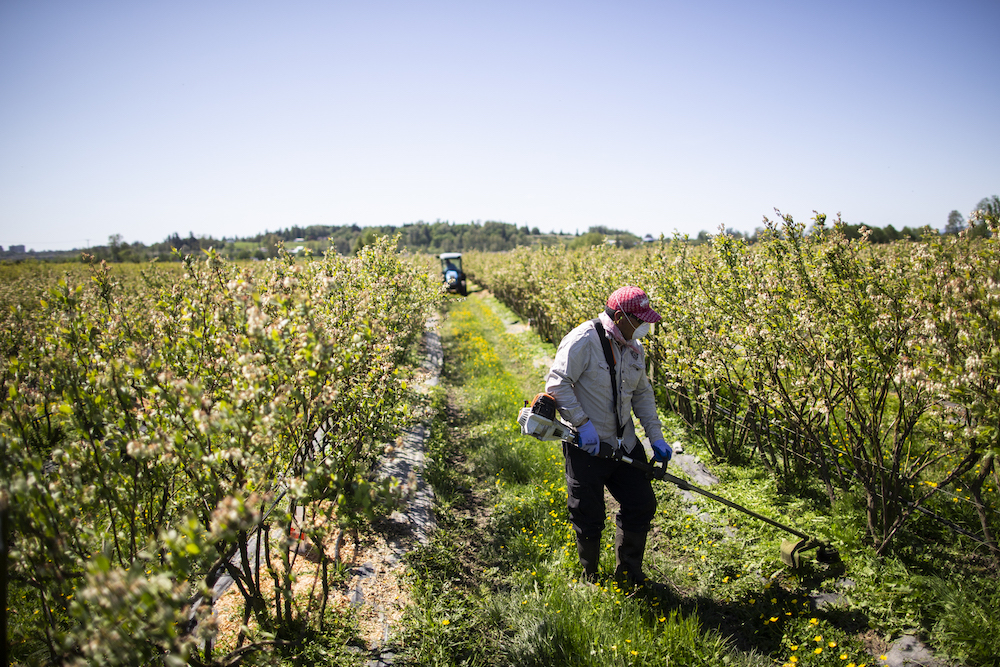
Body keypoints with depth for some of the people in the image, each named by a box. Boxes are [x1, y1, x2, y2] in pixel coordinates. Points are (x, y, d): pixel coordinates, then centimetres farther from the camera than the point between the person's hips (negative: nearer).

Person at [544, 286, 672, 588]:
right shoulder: (583, 341, -18)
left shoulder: (634, 349, 7)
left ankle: (629, 573, 32)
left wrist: (655, 436, 8)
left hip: (624, 444, 7)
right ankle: (588, 578, 31)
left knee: (641, 505, 11)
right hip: (586, 447, -7)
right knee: (589, 518, 6)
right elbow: (557, 383, -20)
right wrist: (583, 423, -26)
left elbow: (643, 394, 16)